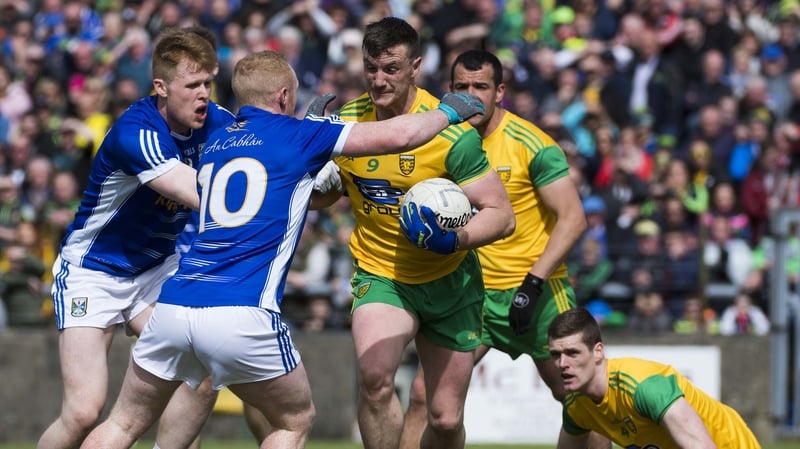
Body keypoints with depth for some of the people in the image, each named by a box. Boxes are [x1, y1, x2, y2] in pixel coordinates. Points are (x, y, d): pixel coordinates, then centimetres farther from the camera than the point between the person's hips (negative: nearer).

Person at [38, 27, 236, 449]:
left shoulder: (213, 121, -9)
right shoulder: (135, 133, -30)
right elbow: (205, 198, -37)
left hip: (156, 267, 6)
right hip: (91, 272, -6)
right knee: (83, 412, -16)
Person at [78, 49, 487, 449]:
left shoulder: (215, 142, 23)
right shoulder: (297, 135, 7)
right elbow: (399, 135, 6)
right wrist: (449, 110, 22)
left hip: (172, 307, 5)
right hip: (242, 313, -5)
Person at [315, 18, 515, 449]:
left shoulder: (451, 133, -19)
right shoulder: (345, 122, -9)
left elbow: (502, 215, -16)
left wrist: (457, 238, -36)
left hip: (449, 280, 0)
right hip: (379, 275, 1)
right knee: (374, 378, -29)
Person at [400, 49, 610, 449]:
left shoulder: (531, 144, -13)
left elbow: (573, 218, -16)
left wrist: (533, 282, -22)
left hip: (536, 291, -4)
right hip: (473, 291, 4)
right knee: (424, 392, -6)